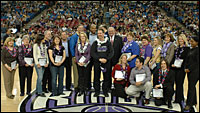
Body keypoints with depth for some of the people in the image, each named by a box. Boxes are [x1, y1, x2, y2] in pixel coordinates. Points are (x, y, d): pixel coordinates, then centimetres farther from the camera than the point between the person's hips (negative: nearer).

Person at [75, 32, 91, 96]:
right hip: (79, 63, 2)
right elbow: (76, 54, 7)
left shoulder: (88, 45, 2)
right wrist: (78, 61, -7)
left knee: (86, 76, 2)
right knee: (80, 76, 1)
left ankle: (85, 89, 11)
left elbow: (89, 54, -4)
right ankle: (80, 90, 4)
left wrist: (84, 62, -13)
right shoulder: (77, 44, 9)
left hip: (86, 63, -2)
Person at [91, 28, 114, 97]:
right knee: (96, 77, 2)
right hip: (97, 62, 1)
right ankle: (97, 91, 13)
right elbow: (92, 53, 0)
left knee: (106, 77, 2)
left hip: (106, 62, 0)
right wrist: (99, 59, -12)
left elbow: (111, 52, 1)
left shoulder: (108, 43, 5)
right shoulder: (95, 43, 7)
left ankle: (105, 91, 13)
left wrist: (106, 59, -14)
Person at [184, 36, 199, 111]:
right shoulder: (191, 50, 14)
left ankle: (189, 104, -3)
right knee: (192, 86, 14)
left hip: (195, 71, -8)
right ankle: (194, 102, 26)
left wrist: (189, 69, -13)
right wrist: (185, 68, 4)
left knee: (191, 87, -7)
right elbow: (187, 59, 18)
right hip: (189, 71, 8)